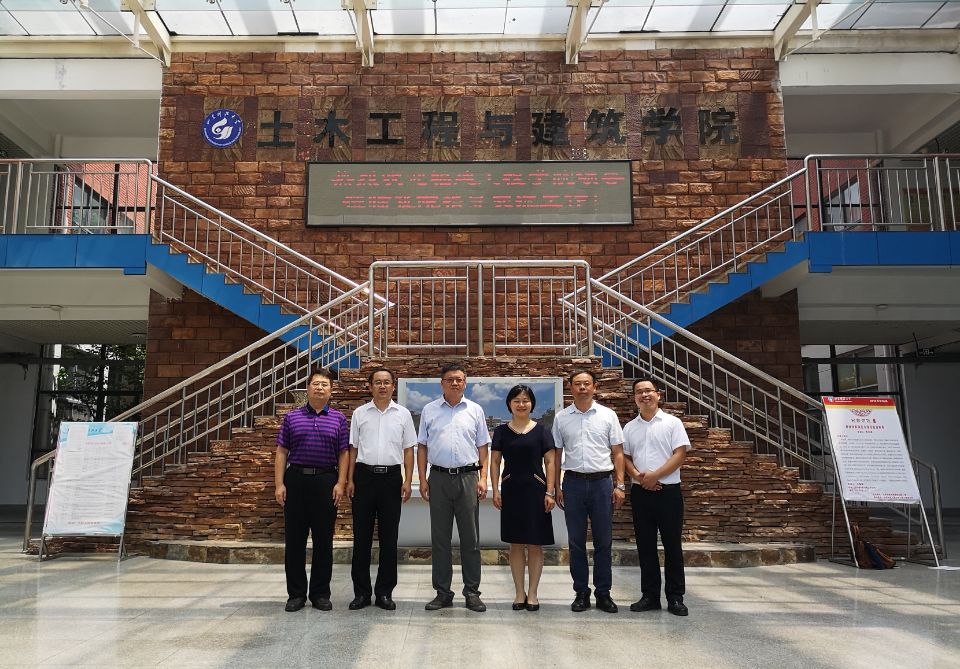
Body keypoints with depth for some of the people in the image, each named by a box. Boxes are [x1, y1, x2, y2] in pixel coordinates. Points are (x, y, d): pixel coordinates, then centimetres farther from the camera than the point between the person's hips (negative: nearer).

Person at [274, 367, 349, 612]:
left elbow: (343, 453, 4)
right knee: (294, 539, 4)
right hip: (296, 479, 0)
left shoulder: (338, 419, 7)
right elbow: (281, 452, 5)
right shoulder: (292, 417, 7)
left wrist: (341, 483, -7)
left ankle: (320, 593, 15)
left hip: (326, 481, 0)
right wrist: (279, 484, -4)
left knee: (324, 540, 4)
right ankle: (296, 594, 15)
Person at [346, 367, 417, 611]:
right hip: (364, 475, 0)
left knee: (389, 537, 5)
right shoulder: (360, 414, 6)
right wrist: (349, 479, 2)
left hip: (391, 476, 0)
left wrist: (408, 481, -2)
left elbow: (408, 450, 6)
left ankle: (385, 592, 15)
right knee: (362, 536, 4)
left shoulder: (403, 414, 6)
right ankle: (361, 591, 15)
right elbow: (353, 449, 8)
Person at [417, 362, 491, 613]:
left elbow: (482, 447, 8)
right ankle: (443, 592, 17)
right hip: (439, 478, 1)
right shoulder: (429, 410, 7)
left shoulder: (475, 410, 7)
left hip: (468, 477, 0)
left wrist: (483, 478, -1)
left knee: (470, 538, 4)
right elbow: (422, 446, 8)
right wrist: (422, 479, 1)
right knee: (440, 538, 7)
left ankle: (472, 592, 14)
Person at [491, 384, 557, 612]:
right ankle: (519, 593, 17)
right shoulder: (501, 431, 6)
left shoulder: (542, 431, 2)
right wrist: (495, 490, -2)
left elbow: (550, 462, 1)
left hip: (536, 490, -1)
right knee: (516, 544, 7)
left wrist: (550, 492, -6)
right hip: (511, 490, 1)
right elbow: (494, 462, 6)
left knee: (535, 545, 4)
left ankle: (532, 593, 15)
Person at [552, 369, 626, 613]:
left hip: (602, 482, -1)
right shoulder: (561, 418, 6)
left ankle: (603, 593, 17)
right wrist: (555, 487, 4)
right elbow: (556, 455, 9)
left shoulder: (608, 415, 3)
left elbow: (618, 453, 4)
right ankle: (581, 592, 18)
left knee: (603, 541, 6)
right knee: (576, 541, 6)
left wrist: (619, 485, -3)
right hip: (573, 483, 1)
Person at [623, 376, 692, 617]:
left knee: (672, 545, 3)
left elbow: (680, 454, -8)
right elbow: (625, 457, 11)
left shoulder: (672, 423, -1)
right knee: (645, 546, 8)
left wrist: (655, 475, -16)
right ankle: (650, 595, 18)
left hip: (668, 491, -3)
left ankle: (675, 597, 12)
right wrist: (638, 476, -9)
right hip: (640, 492, 4)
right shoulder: (629, 428, 11)